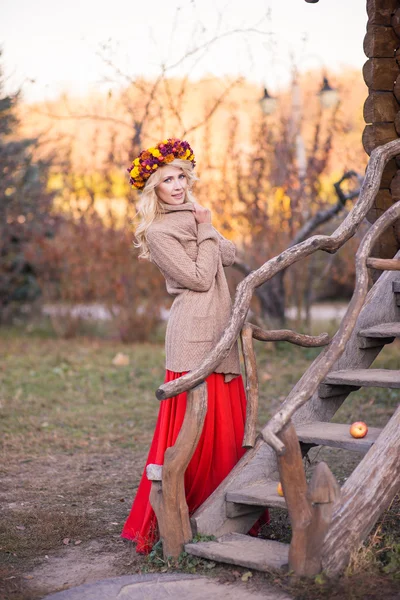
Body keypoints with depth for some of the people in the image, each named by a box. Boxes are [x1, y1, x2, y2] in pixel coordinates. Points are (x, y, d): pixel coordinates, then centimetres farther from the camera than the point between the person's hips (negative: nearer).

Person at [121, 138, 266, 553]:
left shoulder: (194, 217, 18)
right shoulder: (157, 232, -7)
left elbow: (230, 256, 10)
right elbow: (199, 278, -13)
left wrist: (207, 228, -1)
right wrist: (205, 231, -5)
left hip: (219, 332, 8)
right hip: (193, 335, -8)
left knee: (229, 423, 10)